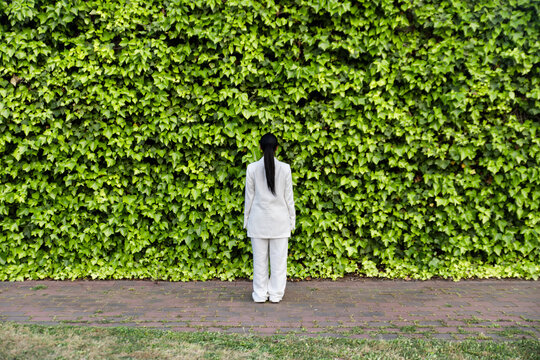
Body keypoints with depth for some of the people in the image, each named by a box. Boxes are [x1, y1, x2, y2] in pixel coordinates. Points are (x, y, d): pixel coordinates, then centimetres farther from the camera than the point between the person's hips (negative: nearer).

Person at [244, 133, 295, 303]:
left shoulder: (252, 168, -6)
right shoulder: (285, 168, -6)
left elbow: (249, 197, -1)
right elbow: (289, 197, -1)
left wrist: (246, 220, 8)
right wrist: (291, 219, 9)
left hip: (258, 220, 0)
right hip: (280, 220, 0)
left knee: (260, 259, 8)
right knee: (278, 259, 8)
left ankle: (260, 294, 16)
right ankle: (276, 294, 15)